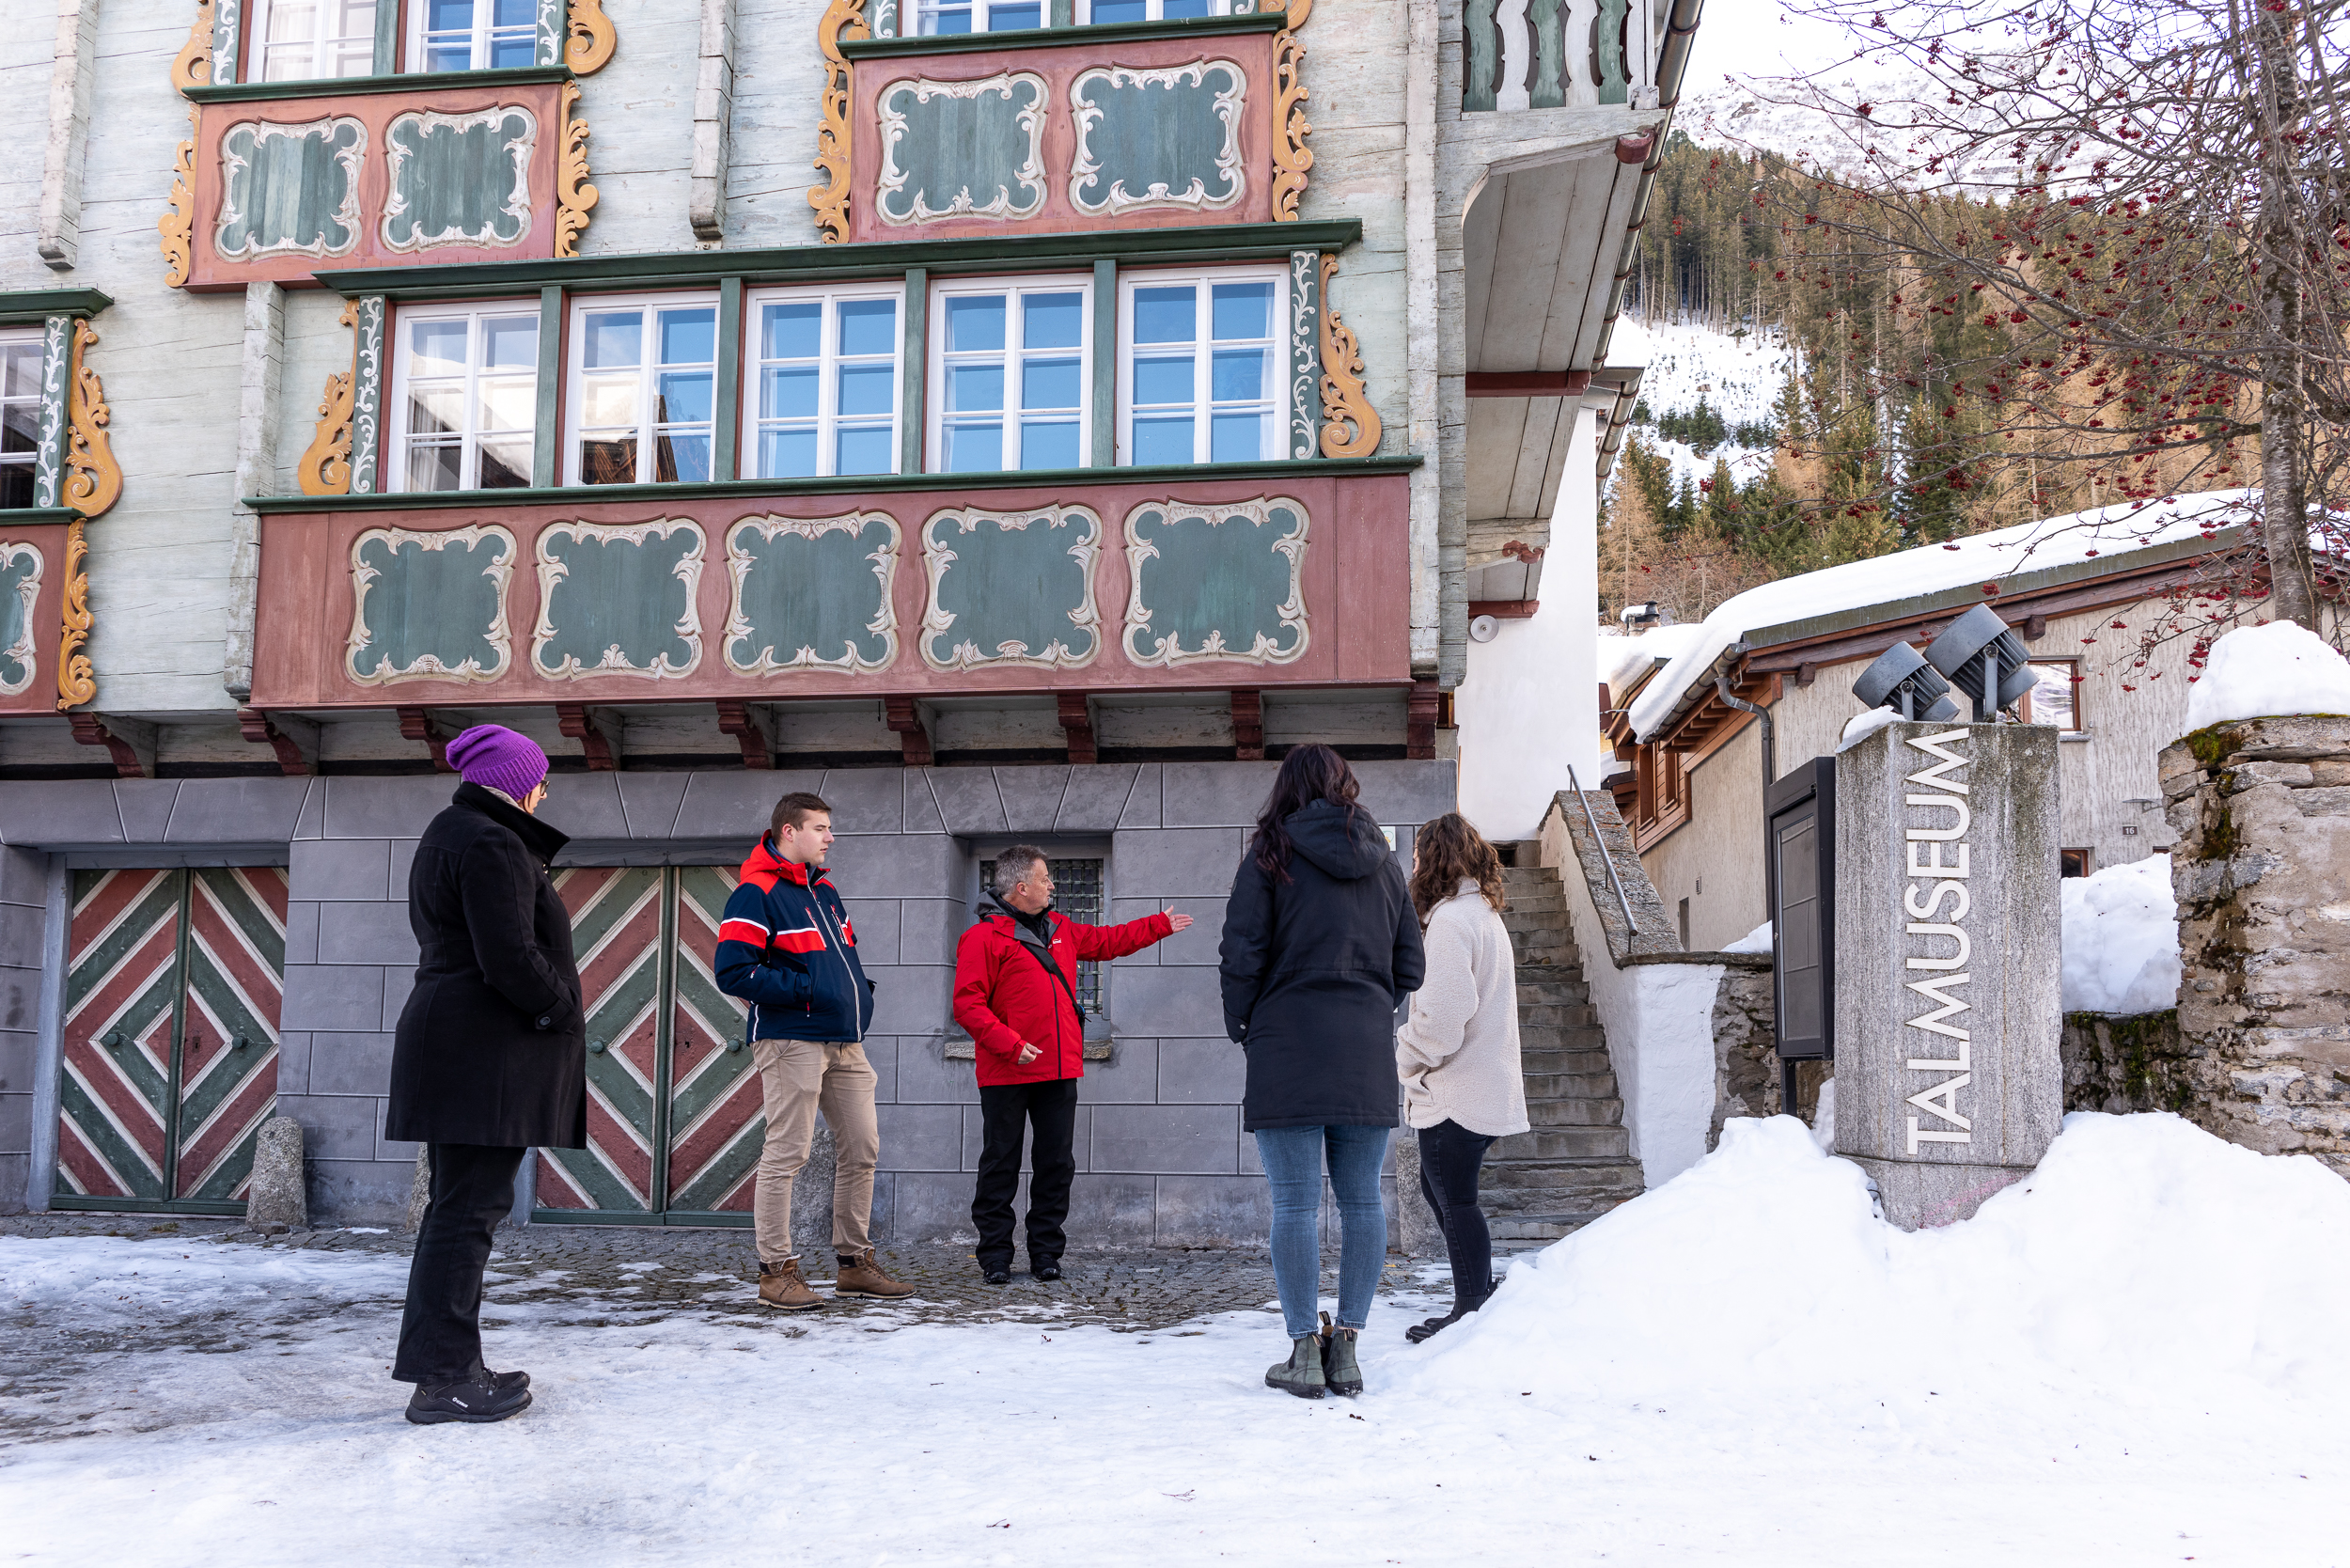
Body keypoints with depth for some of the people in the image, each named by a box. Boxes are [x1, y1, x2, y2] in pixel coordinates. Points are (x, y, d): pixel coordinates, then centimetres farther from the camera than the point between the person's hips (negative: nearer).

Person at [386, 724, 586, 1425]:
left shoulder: (448, 836, 19)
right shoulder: (493, 847, -15)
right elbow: (511, 959, -22)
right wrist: (564, 1009, -8)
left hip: (452, 1042, 11)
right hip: (485, 1051, -11)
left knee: (459, 1204, 14)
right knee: (469, 1208, -7)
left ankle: (453, 1366, 21)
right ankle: (442, 1379, -3)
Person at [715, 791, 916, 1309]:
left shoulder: (824, 890, 19)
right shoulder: (756, 893, -9)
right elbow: (732, 972, -16)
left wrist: (859, 991, 13)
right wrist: (806, 989, -18)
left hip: (845, 1042, 9)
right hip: (792, 1042, -9)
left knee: (862, 1150, 9)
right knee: (786, 1154, -5)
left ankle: (855, 1262, 19)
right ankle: (777, 1270, 3)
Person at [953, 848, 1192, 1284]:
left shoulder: (1060, 929, 15)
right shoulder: (983, 937, -8)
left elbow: (1106, 941, 31)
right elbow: (968, 1005, -13)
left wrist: (1160, 925, 34)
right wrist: (1010, 1044, -21)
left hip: (1059, 1069, 6)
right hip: (1006, 1074, -6)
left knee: (1057, 1164, 7)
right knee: (1001, 1164, 1)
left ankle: (1046, 1252, 16)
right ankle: (996, 1255, 10)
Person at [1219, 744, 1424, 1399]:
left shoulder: (1272, 853, -1)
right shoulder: (1383, 861, 12)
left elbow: (1242, 953, -7)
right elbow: (1409, 966, 12)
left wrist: (1240, 1024, 7)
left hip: (1289, 1046, -4)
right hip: (1367, 1051, 4)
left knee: (1296, 1204, -2)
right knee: (1362, 1201, 8)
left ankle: (1304, 1351, 0)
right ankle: (1346, 1347, 10)